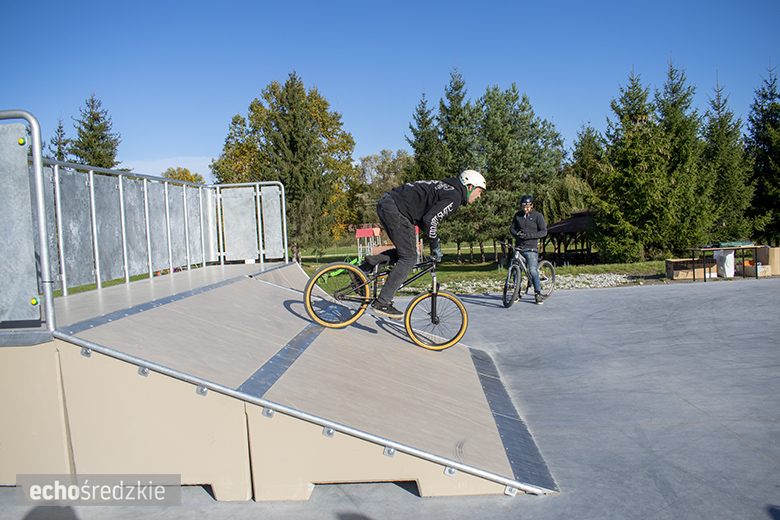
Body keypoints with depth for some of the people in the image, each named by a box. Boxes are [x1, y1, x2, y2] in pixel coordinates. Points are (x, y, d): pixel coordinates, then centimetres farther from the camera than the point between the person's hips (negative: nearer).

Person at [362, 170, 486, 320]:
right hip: (395, 209, -10)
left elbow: (426, 216, 27)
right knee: (408, 258, -5)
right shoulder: (454, 197, -8)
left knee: (403, 253, 17)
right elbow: (429, 220, -19)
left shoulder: (446, 188, 23)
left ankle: (364, 267, 10)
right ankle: (382, 303, -5)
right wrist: (435, 247, -5)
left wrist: (435, 242, 24)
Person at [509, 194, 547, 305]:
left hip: (531, 248, -4)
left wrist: (529, 235, -18)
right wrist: (516, 234, -9)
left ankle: (538, 294, -2)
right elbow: (512, 228, 15)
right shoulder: (518, 215, 9)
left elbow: (544, 232, -5)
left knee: (533, 270, -12)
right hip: (518, 247, 4)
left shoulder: (538, 216, -1)